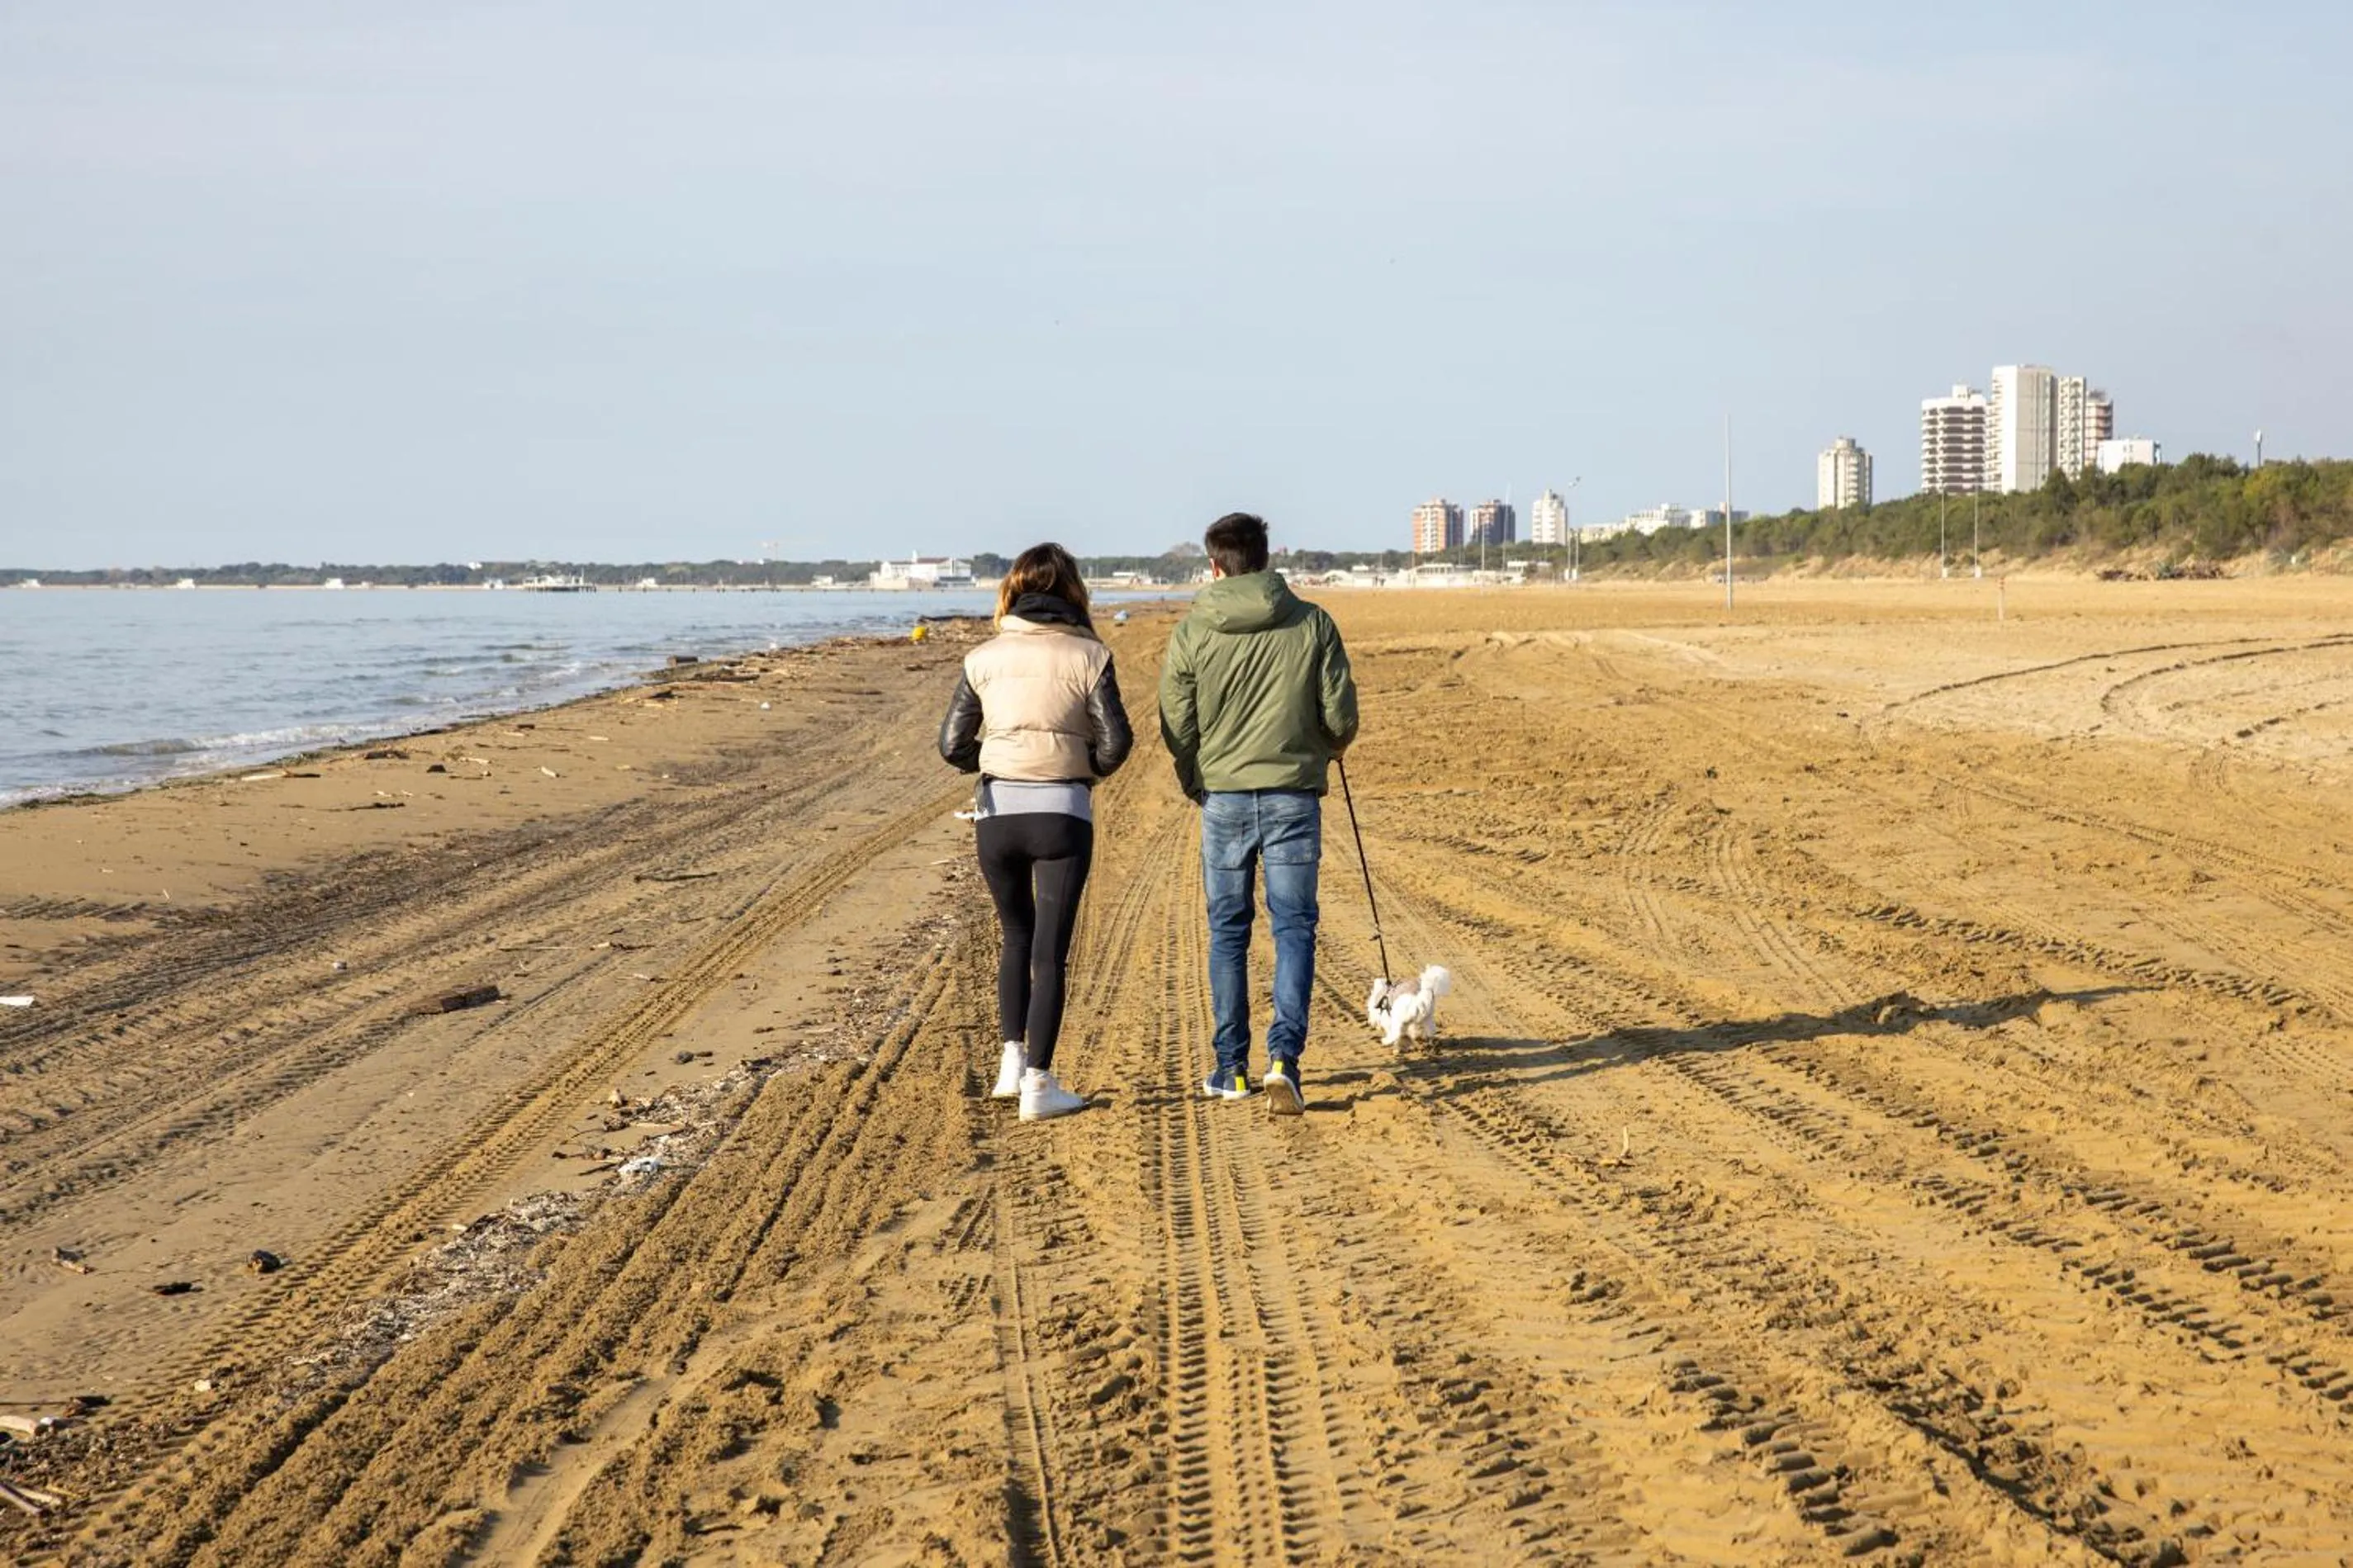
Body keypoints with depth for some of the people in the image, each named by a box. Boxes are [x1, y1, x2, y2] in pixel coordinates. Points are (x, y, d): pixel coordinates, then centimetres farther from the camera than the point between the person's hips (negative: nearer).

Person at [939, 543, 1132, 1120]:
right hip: (1063, 813, -2)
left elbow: (953, 744, 1)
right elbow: (1115, 742, -8)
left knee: (1016, 936, 22)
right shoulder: (1088, 656, -2)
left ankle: (1013, 1058, 16)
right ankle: (1038, 1083, 1)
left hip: (998, 813, 2)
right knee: (1050, 950, 2)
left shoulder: (984, 658, 4)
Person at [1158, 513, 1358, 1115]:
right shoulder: (1312, 624, -2)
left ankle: (1231, 1067, 18)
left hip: (1222, 799, 1)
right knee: (1294, 927, 4)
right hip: (1293, 796, 0)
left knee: (1228, 930, 12)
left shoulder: (1191, 633, -3)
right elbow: (1340, 717, -1)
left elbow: (1176, 727, -1)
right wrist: (1329, 746, 23)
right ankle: (1284, 1056, -12)